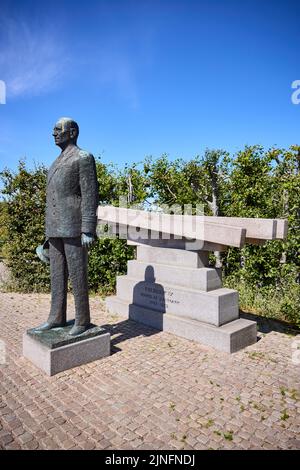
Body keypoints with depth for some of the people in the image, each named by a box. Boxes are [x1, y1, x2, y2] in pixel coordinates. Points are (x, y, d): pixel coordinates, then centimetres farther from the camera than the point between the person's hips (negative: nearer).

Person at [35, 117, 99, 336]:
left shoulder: (84, 158, -5)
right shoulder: (58, 163, 21)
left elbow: (90, 196, -14)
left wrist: (88, 231, -20)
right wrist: (50, 230, 20)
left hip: (75, 228, -8)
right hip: (57, 229, 9)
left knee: (77, 276, -3)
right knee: (57, 275, 10)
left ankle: (82, 320, 9)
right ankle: (57, 317, 20)